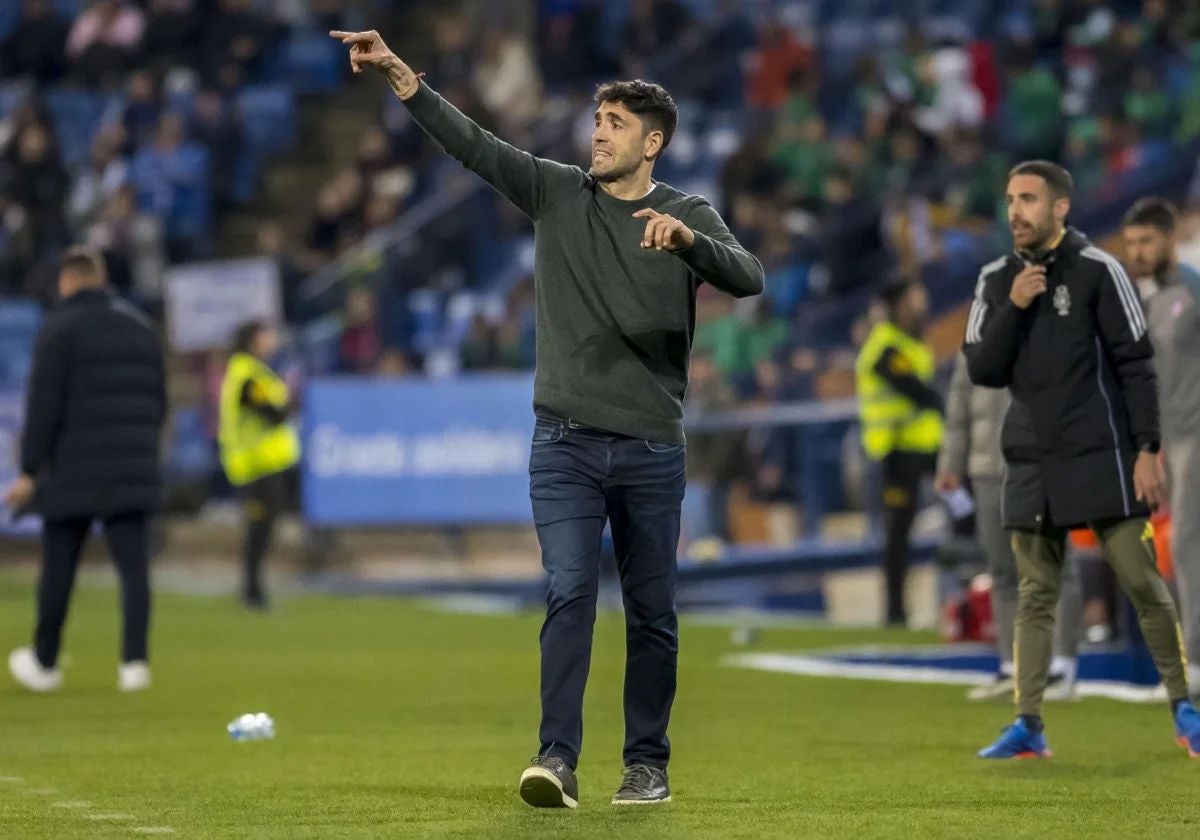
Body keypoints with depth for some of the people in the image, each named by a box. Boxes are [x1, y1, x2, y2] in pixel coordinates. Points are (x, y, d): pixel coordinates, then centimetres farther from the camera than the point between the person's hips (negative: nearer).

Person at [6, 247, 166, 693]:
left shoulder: (59, 329, -6)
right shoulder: (141, 326, 12)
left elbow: (43, 405, -11)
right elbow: (158, 401, 17)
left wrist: (30, 471, -9)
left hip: (71, 473, -4)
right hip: (132, 472, 4)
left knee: (58, 569, 8)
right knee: (133, 567, -1)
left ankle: (45, 661, 18)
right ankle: (134, 661, -11)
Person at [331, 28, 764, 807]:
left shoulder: (688, 217, 0)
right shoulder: (557, 193, 4)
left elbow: (749, 278, -16)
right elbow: (473, 143, -5)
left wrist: (685, 239, -35)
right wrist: (398, 72, -17)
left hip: (652, 450, 0)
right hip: (566, 443, 0)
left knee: (652, 613, 6)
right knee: (570, 594, -13)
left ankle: (648, 763, 17)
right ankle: (557, 758, -19)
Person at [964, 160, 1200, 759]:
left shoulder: (1097, 271, -4)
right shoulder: (997, 280, 9)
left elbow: (1136, 365, -5)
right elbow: (982, 371, 4)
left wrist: (1147, 450, -11)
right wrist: (1014, 308, -10)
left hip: (1101, 457, -4)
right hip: (1031, 463, 4)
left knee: (1143, 584, -4)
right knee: (1035, 595, 4)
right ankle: (1028, 726, 5)